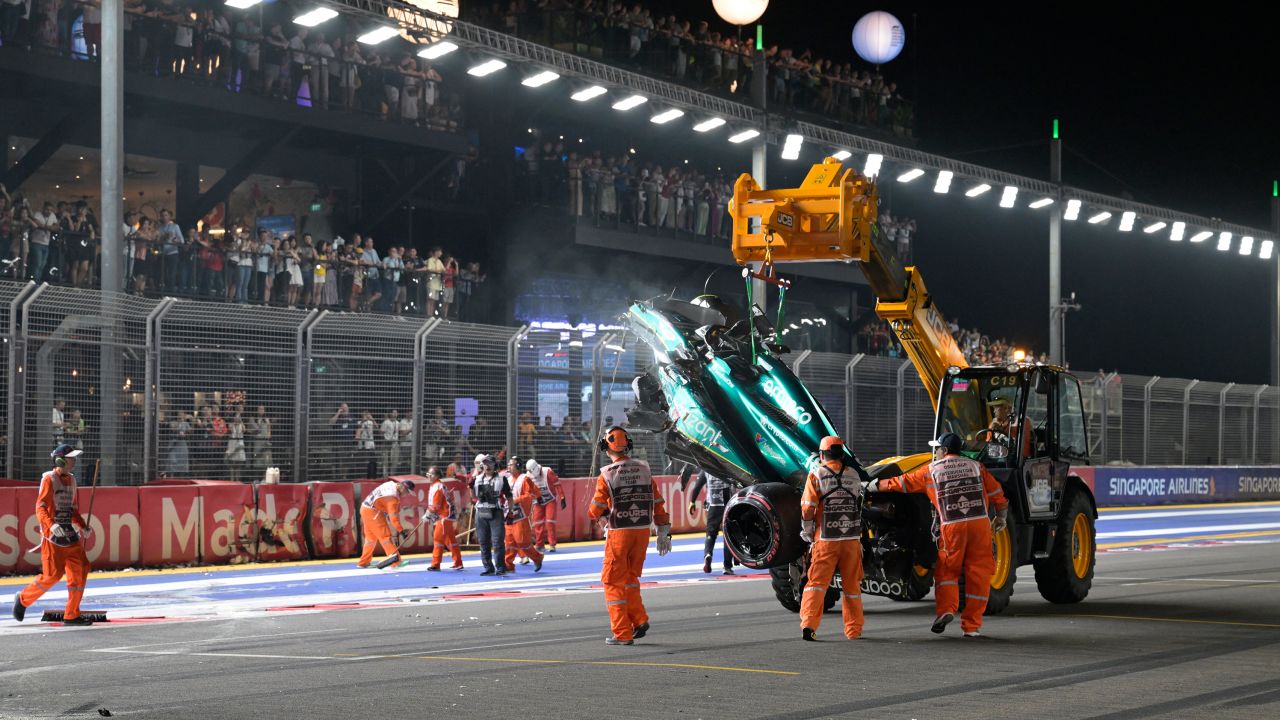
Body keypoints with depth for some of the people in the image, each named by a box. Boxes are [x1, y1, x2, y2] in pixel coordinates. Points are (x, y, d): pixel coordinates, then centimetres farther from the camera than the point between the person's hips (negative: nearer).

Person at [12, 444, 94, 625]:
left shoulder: (71, 479, 15)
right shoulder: (49, 479, -8)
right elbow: (40, 507, -17)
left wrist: (83, 526, 10)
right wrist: (51, 525, -33)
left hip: (69, 533, 7)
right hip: (52, 535, -7)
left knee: (80, 570, -2)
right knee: (52, 575, -10)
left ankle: (71, 615, 4)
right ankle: (23, 598, 14)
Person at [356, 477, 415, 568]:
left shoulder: (392, 484, 5)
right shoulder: (393, 496, -22)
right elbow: (393, 517, -24)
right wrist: (401, 531, -22)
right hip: (372, 512, -10)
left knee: (371, 538, 18)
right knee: (385, 536, -12)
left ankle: (363, 563, 27)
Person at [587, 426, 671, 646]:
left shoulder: (606, 476, -11)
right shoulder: (643, 470, 3)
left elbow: (595, 511, -8)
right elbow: (658, 504, 5)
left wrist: (602, 516, 15)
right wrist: (664, 532, 12)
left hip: (619, 533, -5)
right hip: (642, 531, 5)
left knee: (613, 582, 5)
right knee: (630, 578, 22)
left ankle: (622, 633, 3)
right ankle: (639, 620, 11)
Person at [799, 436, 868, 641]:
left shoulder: (816, 475, -6)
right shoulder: (853, 475, 6)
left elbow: (807, 509, -9)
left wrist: (807, 532, 4)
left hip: (826, 539, -3)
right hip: (852, 538, 3)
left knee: (817, 582, -1)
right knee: (851, 584, 13)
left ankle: (809, 624, -15)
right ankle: (854, 630, 20)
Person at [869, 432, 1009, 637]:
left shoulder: (931, 471, 9)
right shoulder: (975, 466, 14)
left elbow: (902, 483, 15)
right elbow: (996, 493, 12)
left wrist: (874, 486, 27)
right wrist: (1001, 518, 27)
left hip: (952, 526, -1)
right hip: (980, 523, 1)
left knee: (946, 570, 13)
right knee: (978, 574, 6)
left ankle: (946, 610, -9)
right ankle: (972, 625, 6)